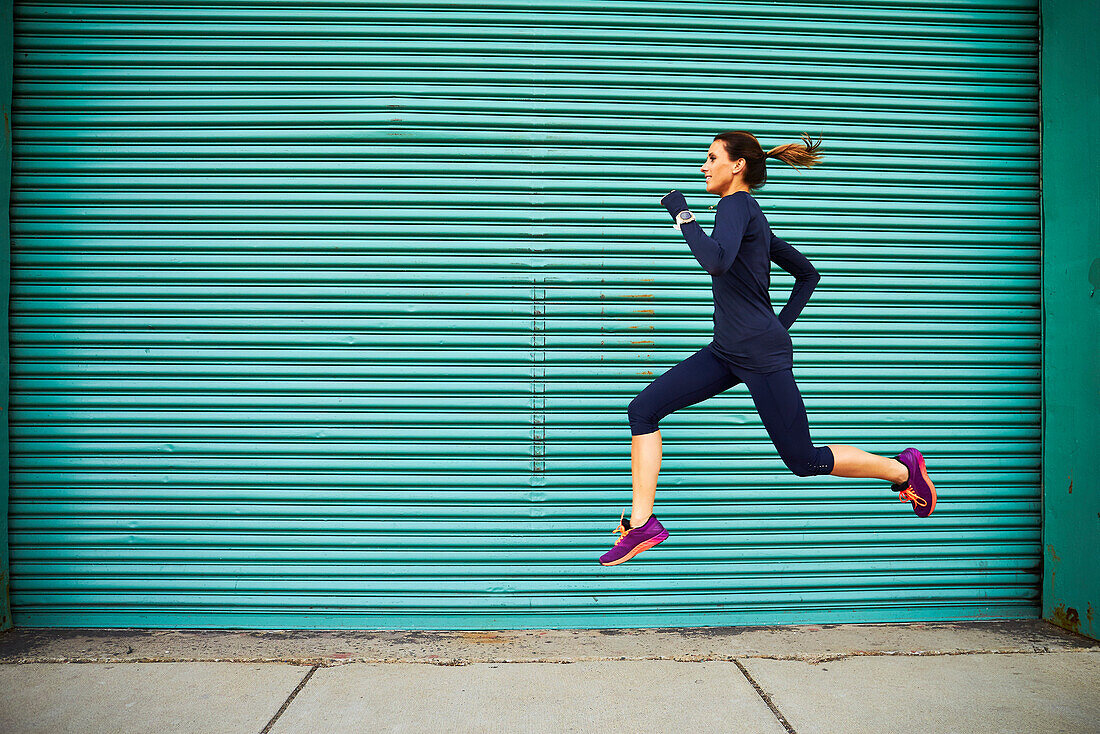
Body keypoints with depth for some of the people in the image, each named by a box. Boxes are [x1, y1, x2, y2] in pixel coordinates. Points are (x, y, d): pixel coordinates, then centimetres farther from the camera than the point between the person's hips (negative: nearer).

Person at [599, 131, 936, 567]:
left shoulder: (736, 205, -10)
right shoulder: (750, 214, 17)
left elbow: (716, 261, -32)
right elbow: (808, 273, 23)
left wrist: (682, 215, -18)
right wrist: (784, 320, 18)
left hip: (762, 355, -10)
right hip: (726, 352, 10)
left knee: (804, 461, 2)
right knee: (643, 409, -3)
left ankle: (903, 468, 25)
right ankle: (642, 524, -1)